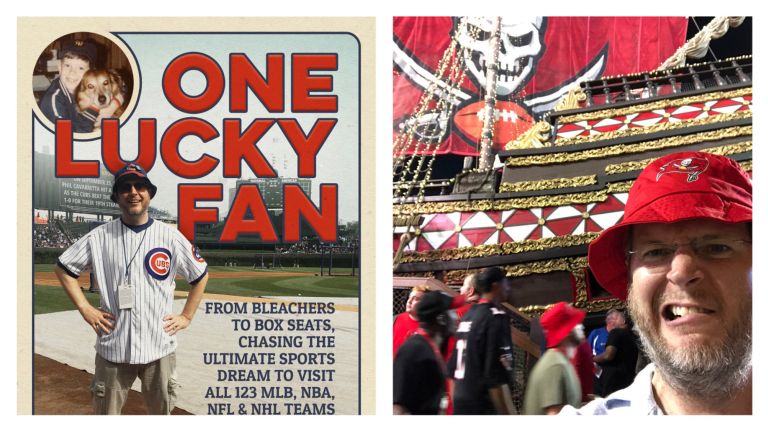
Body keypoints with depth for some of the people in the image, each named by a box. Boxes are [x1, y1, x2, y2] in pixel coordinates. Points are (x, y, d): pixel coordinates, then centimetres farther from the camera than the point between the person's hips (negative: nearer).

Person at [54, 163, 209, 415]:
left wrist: (186, 317, 6)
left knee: (161, 411, 8)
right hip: (112, 346, 0)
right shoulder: (99, 237, 1)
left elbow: (200, 275, 13)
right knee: (106, 413, 4)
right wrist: (85, 309, 1)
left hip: (159, 346, 1)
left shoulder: (171, 237, 2)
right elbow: (64, 268, 9)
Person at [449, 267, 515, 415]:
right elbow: (496, 376, -18)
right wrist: (509, 416, -17)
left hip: (461, 407, 9)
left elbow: (452, 370, 18)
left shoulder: (467, 316, 14)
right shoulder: (496, 318, -11)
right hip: (484, 409, -9)